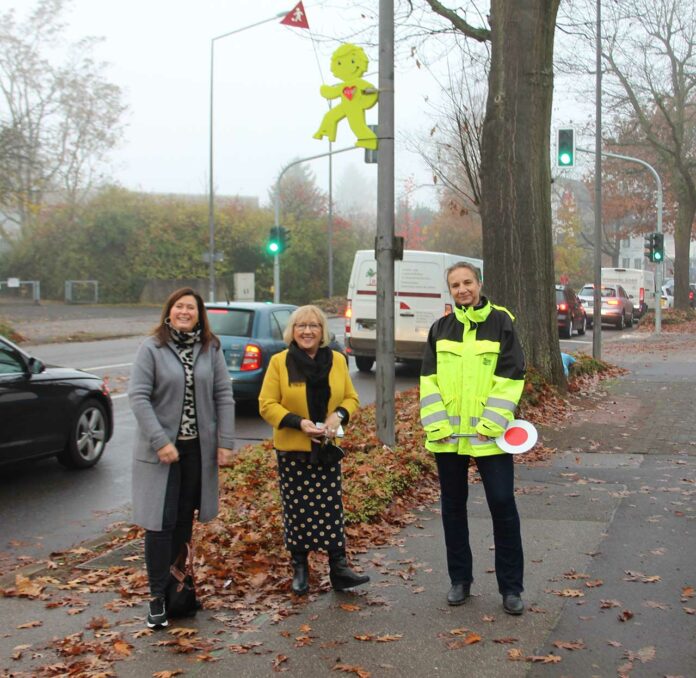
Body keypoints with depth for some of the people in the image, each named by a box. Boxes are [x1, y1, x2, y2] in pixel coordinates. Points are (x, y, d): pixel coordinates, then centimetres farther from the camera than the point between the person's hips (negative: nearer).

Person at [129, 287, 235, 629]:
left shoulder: (210, 349, 4)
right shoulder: (151, 348, -6)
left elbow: (224, 396, 4)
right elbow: (138, 396, -11)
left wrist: (225, 442, -3)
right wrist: (160, 441, -18)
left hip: (198, 448, 3)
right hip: (161, 448, -3)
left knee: (184, 521, 11)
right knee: (160, 523, -5)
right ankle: (157, 597, 1)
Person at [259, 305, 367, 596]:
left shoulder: (337, 360, 6)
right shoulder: (279, 362, -3)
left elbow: (351, 398, 11)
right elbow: (267, 404, -5)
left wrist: (339, 415, -10)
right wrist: (298, 422, -18)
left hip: (327, 448, 2)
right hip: (292, 449, -2)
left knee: (332, 508, 0)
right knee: (296, 510, 5)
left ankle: (339, 567, 7)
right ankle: (299, 568, 19)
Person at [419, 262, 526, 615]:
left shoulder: (500, 322, -1)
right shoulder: (441, 328, 8)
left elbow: (511, 376, -6)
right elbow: (429, 379, 6)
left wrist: (492, 421, -14)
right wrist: (436, 422, -7)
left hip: (488, 435, -3)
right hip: (447, 435, 4)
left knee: (503, 505, -3)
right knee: (453, 506, 12)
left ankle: (511, 587, 9)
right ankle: (460, 580, 25)